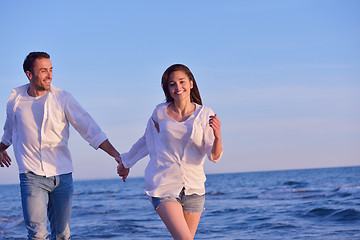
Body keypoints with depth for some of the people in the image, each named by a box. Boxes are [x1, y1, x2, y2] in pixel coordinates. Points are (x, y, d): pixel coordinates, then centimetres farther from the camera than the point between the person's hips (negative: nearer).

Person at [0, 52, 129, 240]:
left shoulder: (62, 99, -3)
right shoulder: (16, 99, 2)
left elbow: (91, 130, -6)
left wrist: (116, 155, -16)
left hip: (62, 176, 1)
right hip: (32, 176, 0)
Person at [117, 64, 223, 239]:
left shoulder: (205, 115, -1)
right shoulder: (160, 113, -1)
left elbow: (214, 156, -5)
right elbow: (147, 140, 18)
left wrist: (217, 136, -26)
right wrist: (126, 163, 31)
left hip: (194, 187, 2)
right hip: (164, 185, -2)